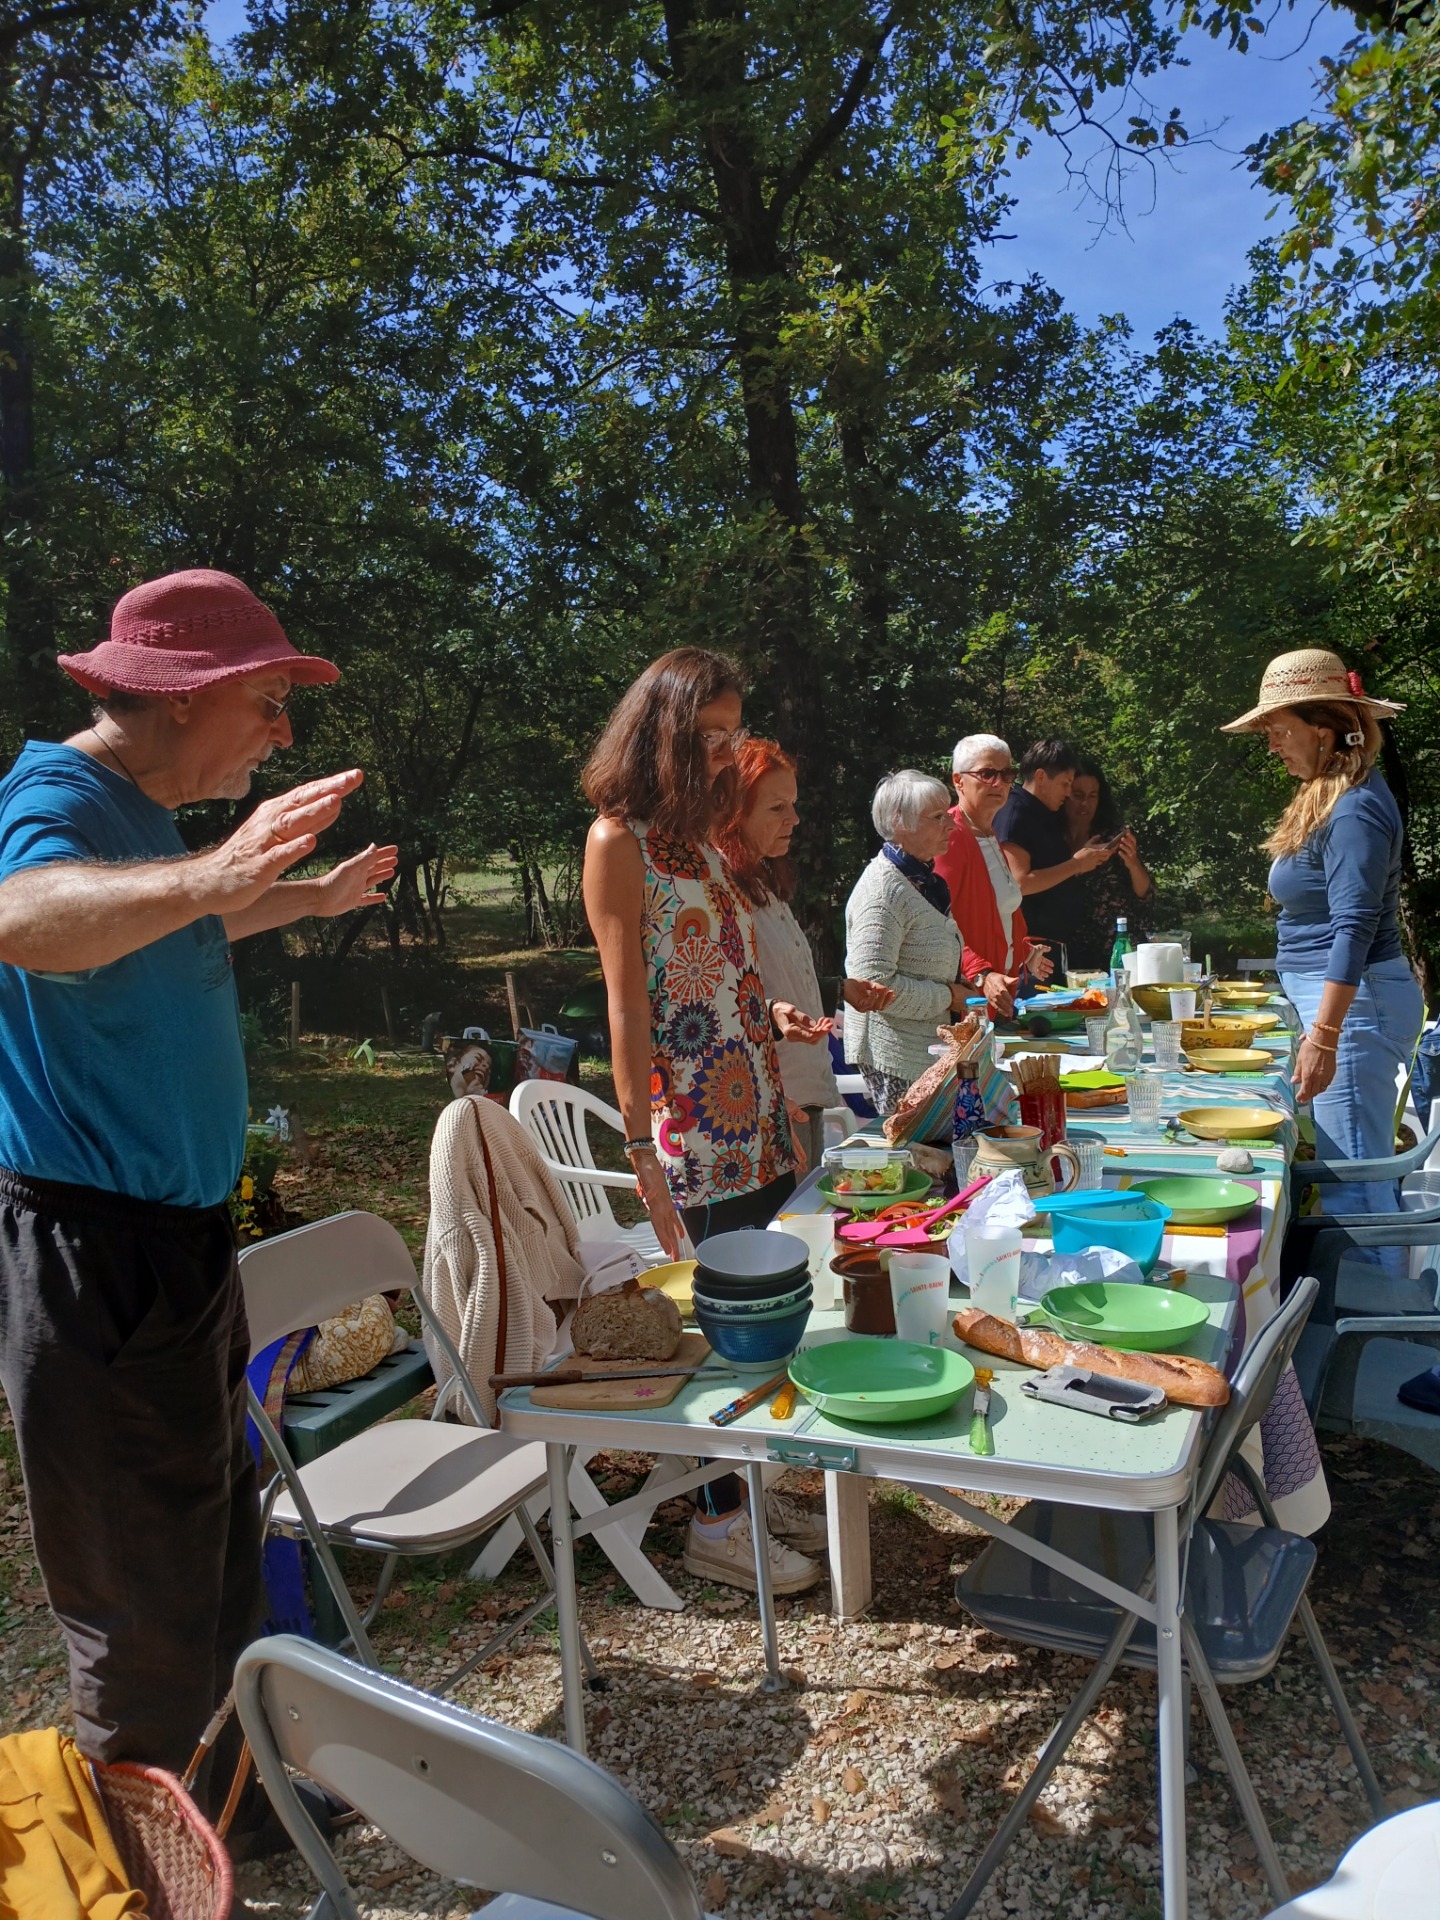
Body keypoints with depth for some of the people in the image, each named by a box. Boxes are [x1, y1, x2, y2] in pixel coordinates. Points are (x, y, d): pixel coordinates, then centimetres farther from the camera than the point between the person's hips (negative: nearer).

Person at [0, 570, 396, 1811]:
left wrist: (315, 895, 41)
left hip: (178, 1243, 10)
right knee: (150, 1612, 3)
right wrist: (209, 875, -59)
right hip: (101, 1257, -10)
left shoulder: (137, 811, 12)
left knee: (212, 1560, 24)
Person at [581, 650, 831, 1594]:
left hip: (760, 1117, 8)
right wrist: (642, 1151, -16)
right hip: (693, 1127, -8)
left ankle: (753, 1487, 29)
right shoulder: (617, 840, -9)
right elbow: (629, 1002, -14)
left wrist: (772, 1012, 4)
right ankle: (716, 1521, 19)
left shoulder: (698, 836, 15)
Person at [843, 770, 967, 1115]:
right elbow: (874, 984, -24)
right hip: (896, 1060, -9)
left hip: (931, 1047, 9)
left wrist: (960, 986, 10)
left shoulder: (924, 879, 15)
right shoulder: (883, 890, -17)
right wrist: (949, 996, -15)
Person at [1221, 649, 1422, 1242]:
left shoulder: (1355, 810, -17)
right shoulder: (1328, 796, 14)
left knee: (1352, 1174, -7)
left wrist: (1324, 1033, -28)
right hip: (1331, 996, 10)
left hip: (1352, 1001, -10)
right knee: (1365, 1166, 15)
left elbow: (1354, 927, -24)